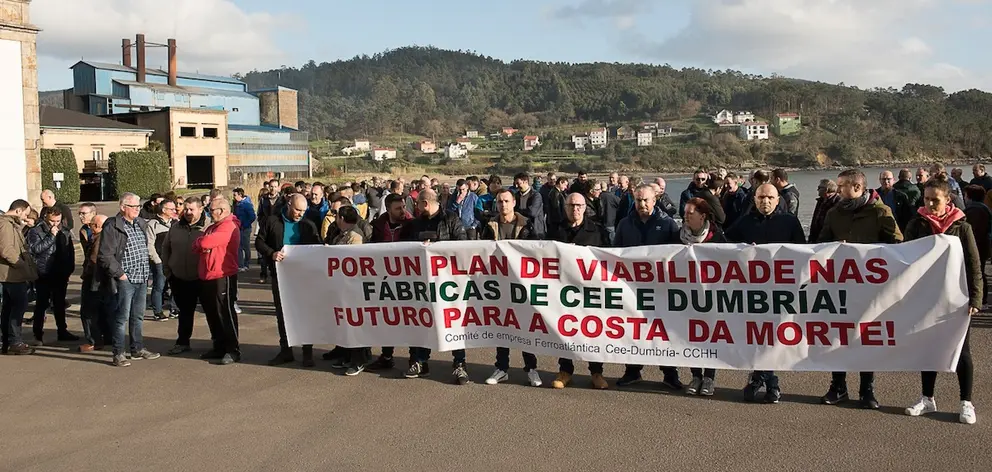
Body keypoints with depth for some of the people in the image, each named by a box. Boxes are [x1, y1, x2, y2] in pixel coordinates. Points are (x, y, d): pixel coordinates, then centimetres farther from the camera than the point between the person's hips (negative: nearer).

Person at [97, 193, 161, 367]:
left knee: (138, 316, 16)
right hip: (125, 280, -7)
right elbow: (105, 256, -15)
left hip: (141, 279, 8)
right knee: (122, 317, -3)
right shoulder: (112, 227, -11)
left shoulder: (141, 224, 13)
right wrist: (119, 274, -14)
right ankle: (118, 354, 4)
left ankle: (137, 349, 26)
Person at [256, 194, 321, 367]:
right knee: (282, 313, 9)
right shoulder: (272, 222, 1)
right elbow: (259, 241, -1)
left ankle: (308, 352, 10)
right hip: (280, 275, 1)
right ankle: (285, 351, 21)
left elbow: (318, 248, 6)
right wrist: (272, 253, -18)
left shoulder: (309, 226, 4)